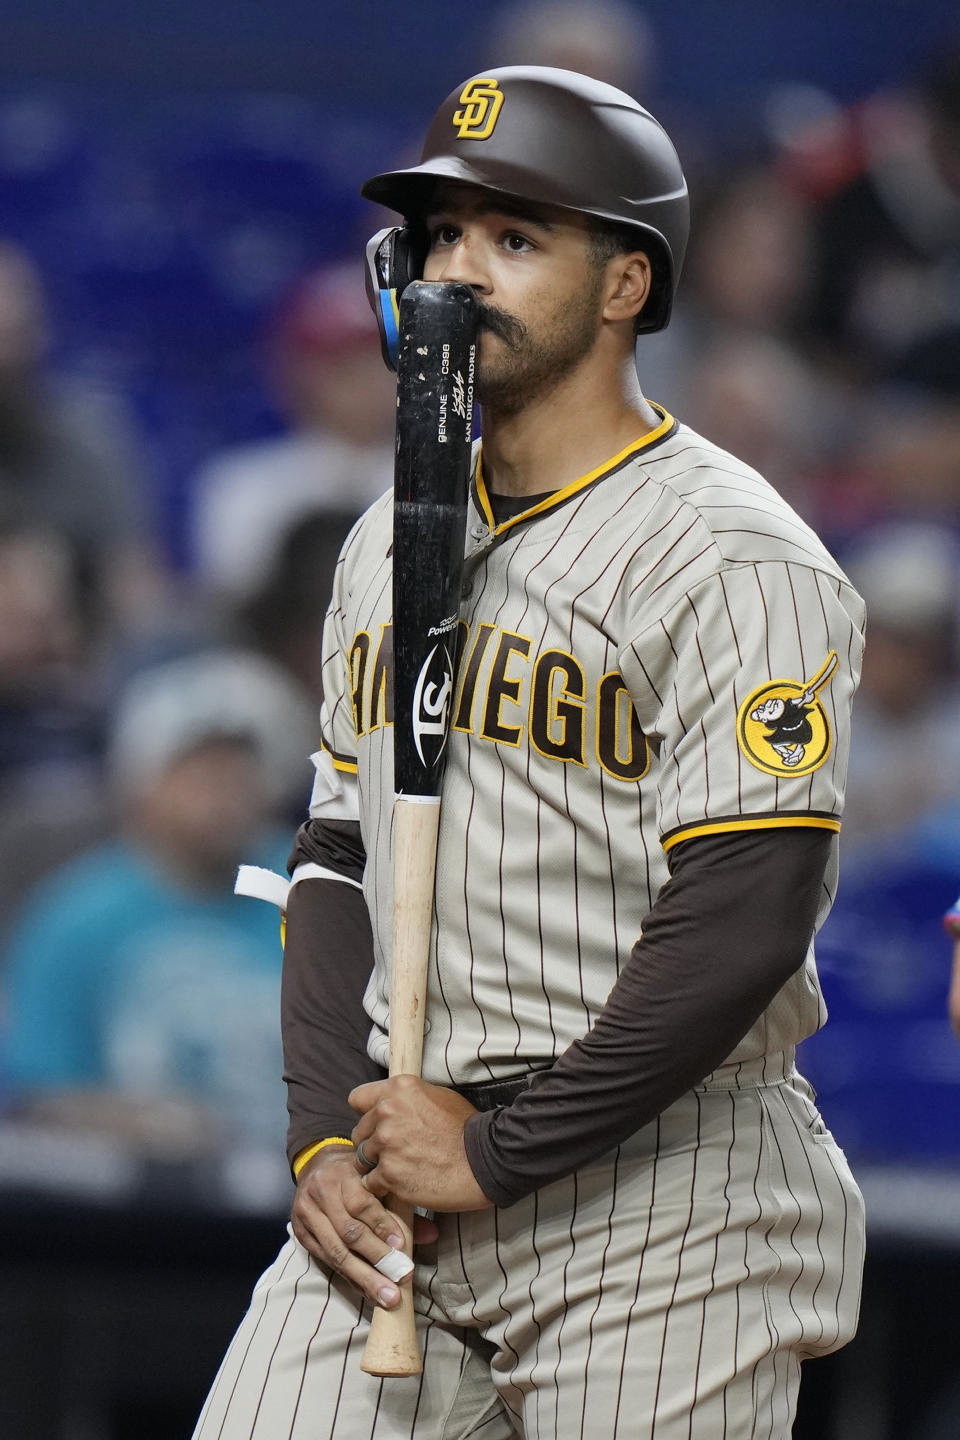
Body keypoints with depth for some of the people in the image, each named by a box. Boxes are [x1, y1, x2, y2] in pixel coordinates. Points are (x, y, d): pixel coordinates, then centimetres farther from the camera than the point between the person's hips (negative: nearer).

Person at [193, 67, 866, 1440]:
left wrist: (495, 1153, -15)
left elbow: (739, 931, -17)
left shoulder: (740, 563, -10)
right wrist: (328, 1138, 2)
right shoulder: (391, 542, 15)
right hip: (400, 1162, 6)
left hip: (659, 1190, -6)